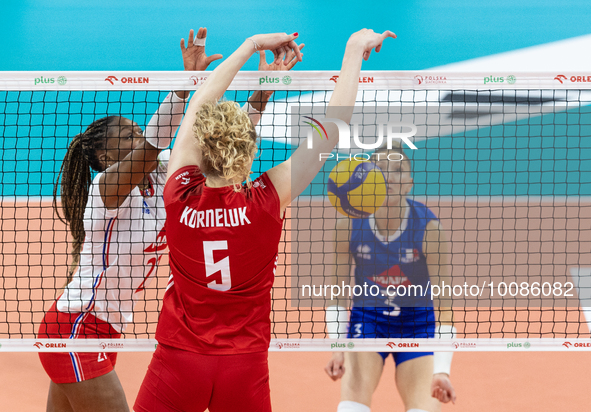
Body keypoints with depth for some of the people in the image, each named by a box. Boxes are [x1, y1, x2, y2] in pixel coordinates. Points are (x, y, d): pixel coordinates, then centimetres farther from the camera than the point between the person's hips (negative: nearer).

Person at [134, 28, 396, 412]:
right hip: (245, 369, 0)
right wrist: (354, 49, 1)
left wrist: (253, 45, 10)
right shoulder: (267, 202, -15)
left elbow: (200, 106, 2)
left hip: (177, 362, 0)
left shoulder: (180, 196, -11)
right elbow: (333, 127, -8)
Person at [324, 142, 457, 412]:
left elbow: (444, 302, -20)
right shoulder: (348, 224, -16)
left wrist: (441, 370, -26)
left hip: (417, 323, -1)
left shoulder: (428, 226, -22)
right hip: (366, 319, 1)